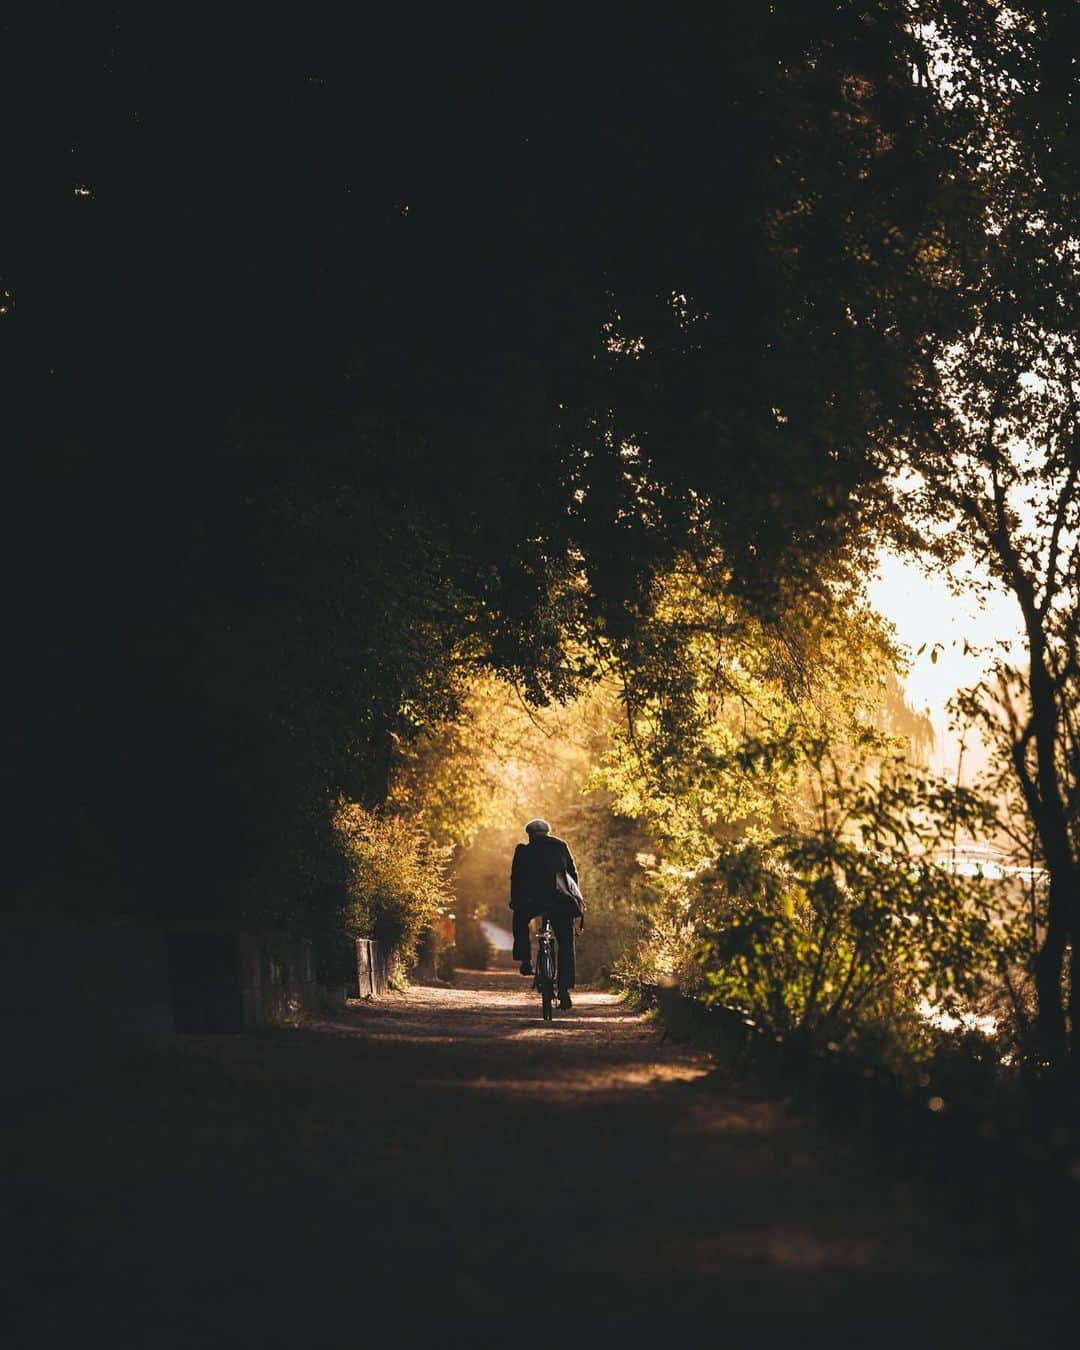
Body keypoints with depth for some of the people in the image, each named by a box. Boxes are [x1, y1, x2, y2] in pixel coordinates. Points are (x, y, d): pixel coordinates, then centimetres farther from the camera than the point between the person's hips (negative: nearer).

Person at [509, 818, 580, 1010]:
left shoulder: (524, 851, 7)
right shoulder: (561, 846, 13)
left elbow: (516, 879, 8)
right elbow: (573, 874, 15)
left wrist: (514, 902, 20)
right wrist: (574, 902, 22)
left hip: (534, 900, -1)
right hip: (561, 901, 1)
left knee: (520, 920, 31)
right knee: (565, 945, 9)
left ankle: (526, 961, 19)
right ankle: (564, 988, -1)